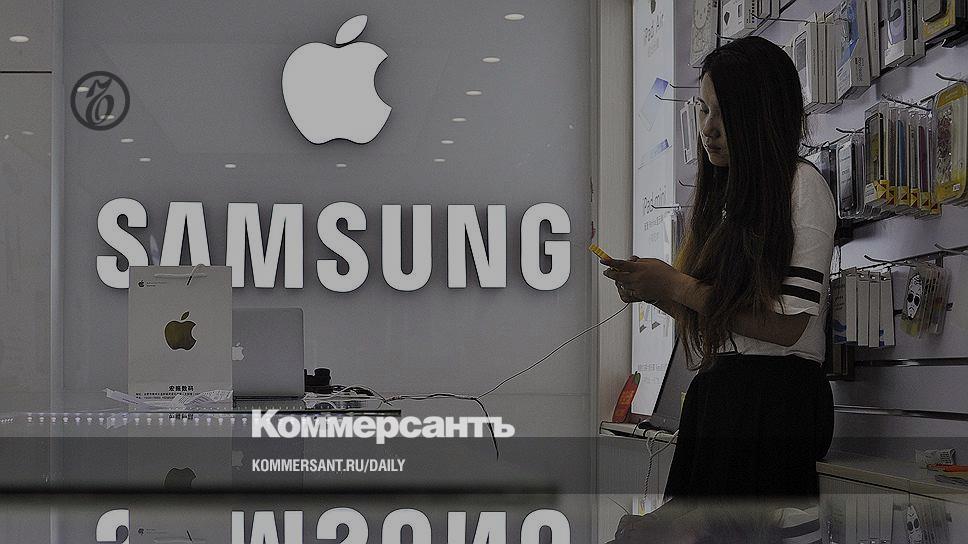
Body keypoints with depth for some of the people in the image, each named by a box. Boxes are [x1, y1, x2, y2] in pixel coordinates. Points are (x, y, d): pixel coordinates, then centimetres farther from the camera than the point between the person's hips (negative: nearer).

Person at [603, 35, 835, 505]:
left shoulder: (801, 184, -3)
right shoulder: (725, 194, 22)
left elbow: (789, 324, -13)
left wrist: (677, 286, -10)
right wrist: (654, 291, 4)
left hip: (774, 392, -7)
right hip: (713, 394, 7)